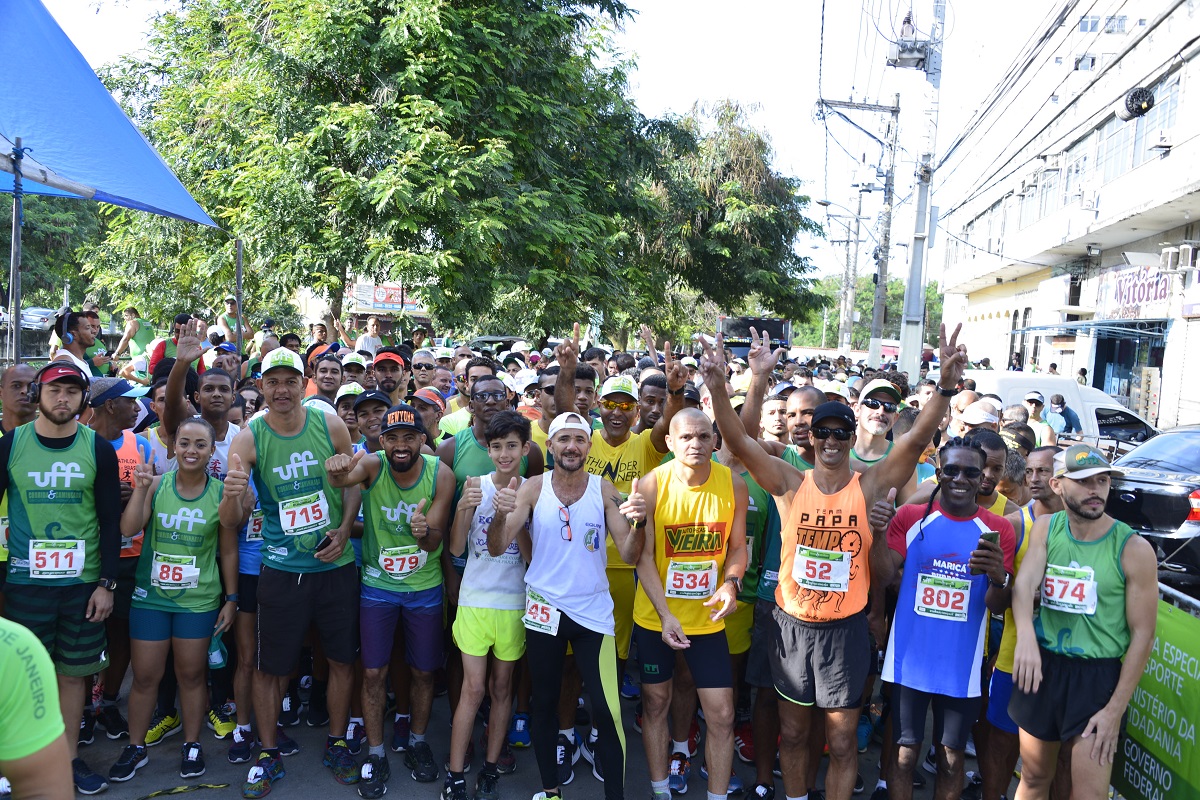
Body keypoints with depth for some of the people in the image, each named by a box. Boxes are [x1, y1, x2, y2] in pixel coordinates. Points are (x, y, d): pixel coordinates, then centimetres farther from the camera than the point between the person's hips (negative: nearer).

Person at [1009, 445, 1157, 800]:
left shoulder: (1133, 549, -10)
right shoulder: (1045, 528, 1)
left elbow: (1142, 633, -7)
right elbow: (1025, 582, -13)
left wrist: (1115, 710, -10)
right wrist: (1025, 635, -35)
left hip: (1098, 676, -3)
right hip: (1042, 666, 3)